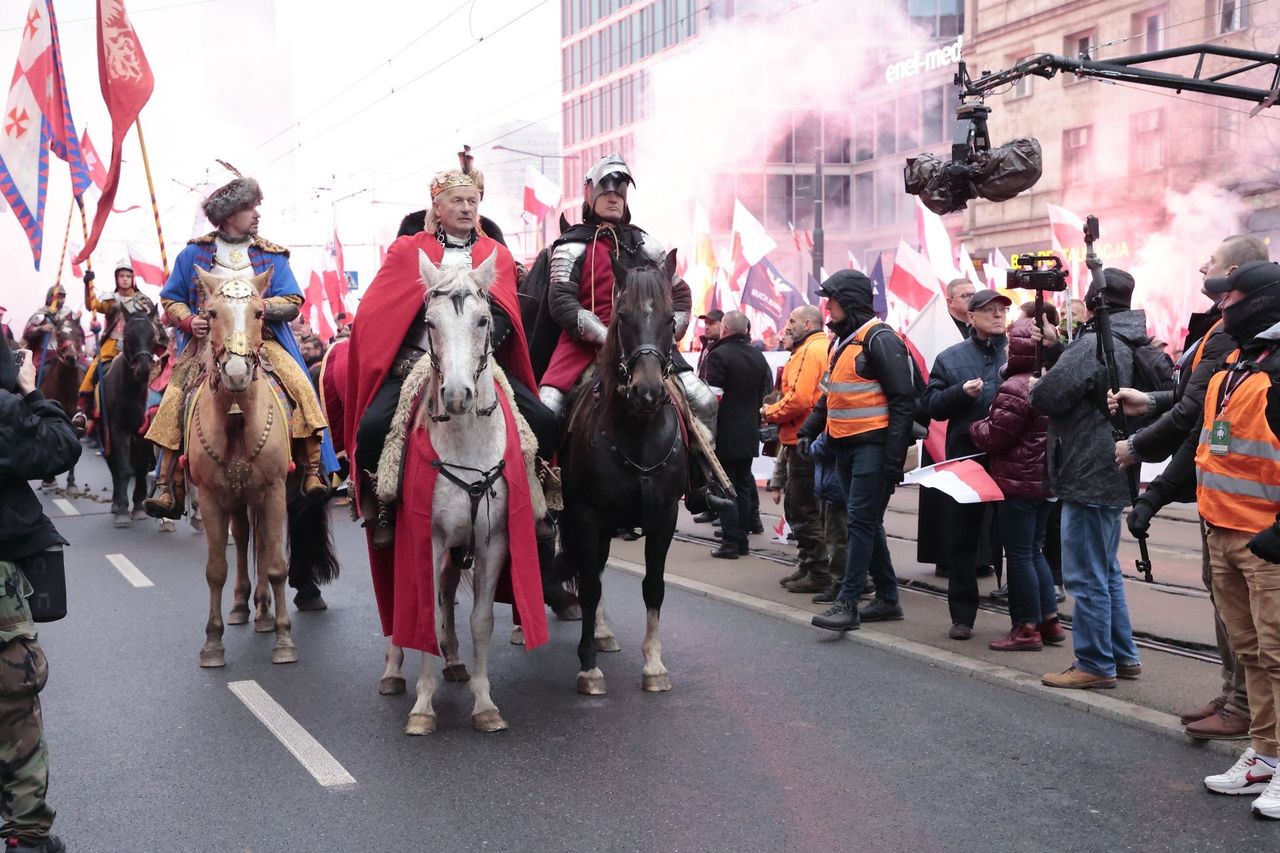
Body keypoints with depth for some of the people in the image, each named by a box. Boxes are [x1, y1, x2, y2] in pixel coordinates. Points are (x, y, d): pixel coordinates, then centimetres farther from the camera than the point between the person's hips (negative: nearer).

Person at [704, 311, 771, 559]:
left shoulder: (718, 355, -13)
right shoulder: (758, 357, 9)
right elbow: (766, 394, 13)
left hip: (724, 434, -6)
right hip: (749, 434, 7)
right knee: (743, 486, 13)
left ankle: (730, 542, -2)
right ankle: (742, 538, 18)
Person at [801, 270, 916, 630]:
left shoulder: (879, 340, -12)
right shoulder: (843, 341, 17)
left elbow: (903, 401, -16)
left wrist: (894, 457, -20)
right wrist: (808, 431, 14)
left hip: (872, 446, -9)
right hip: (844, 446, 10)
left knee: (861, 521, -9)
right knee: (864, 522, 12)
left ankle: (847, 603, -7)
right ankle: (887, 597, 22)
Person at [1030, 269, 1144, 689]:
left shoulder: (1092, 345, -19)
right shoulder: (1127, 347, 13)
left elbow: (1045, 397, -19)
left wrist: (1042, 381, 1)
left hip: (1088, 478, -11)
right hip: (1112, 476, 11)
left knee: (1086, 576, -2)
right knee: (1107, 571, 19)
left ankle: (1095, 664, 6)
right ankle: (1122, 655, 27)